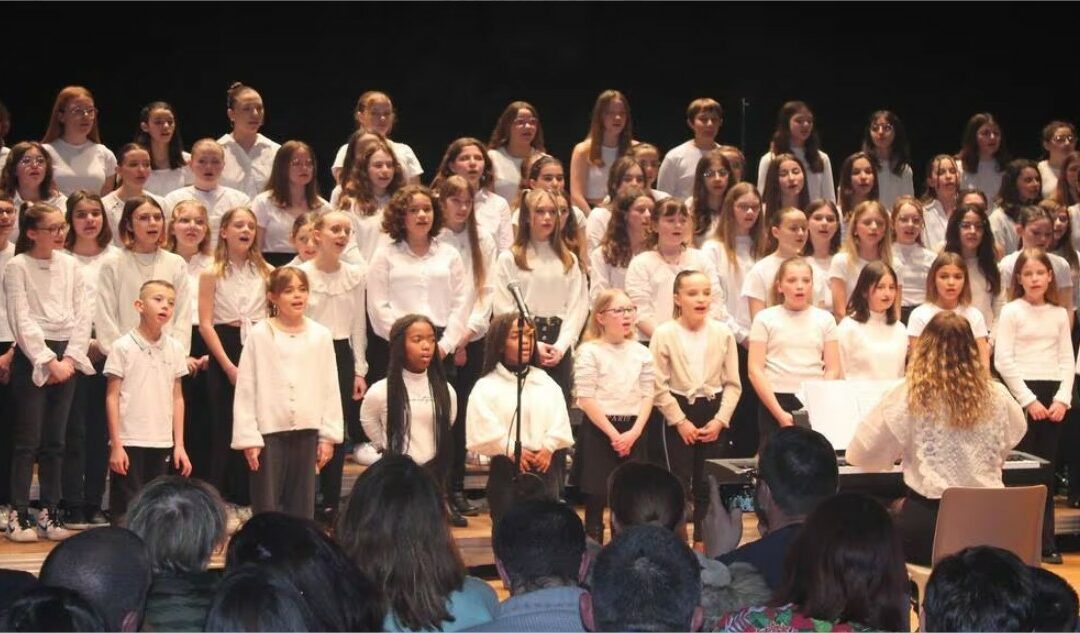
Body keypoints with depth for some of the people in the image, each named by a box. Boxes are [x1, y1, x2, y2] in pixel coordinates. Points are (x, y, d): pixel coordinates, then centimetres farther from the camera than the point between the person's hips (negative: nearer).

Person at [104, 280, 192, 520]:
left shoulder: (175, 349, 7)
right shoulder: (123, 347, -5)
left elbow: (177, 398, 11)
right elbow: (112, 397, -4)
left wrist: (179, 445, 7)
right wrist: (116, 445, -8)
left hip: (162, 443, 4)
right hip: (129, 442, -4)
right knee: (126, 512, -1)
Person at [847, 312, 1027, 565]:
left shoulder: (908, 397, -6)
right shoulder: (997, 396, 3)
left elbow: (860, 454, 2)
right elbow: (1016, 432, 26)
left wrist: (900, 452, 23)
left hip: (928, 518, -3)